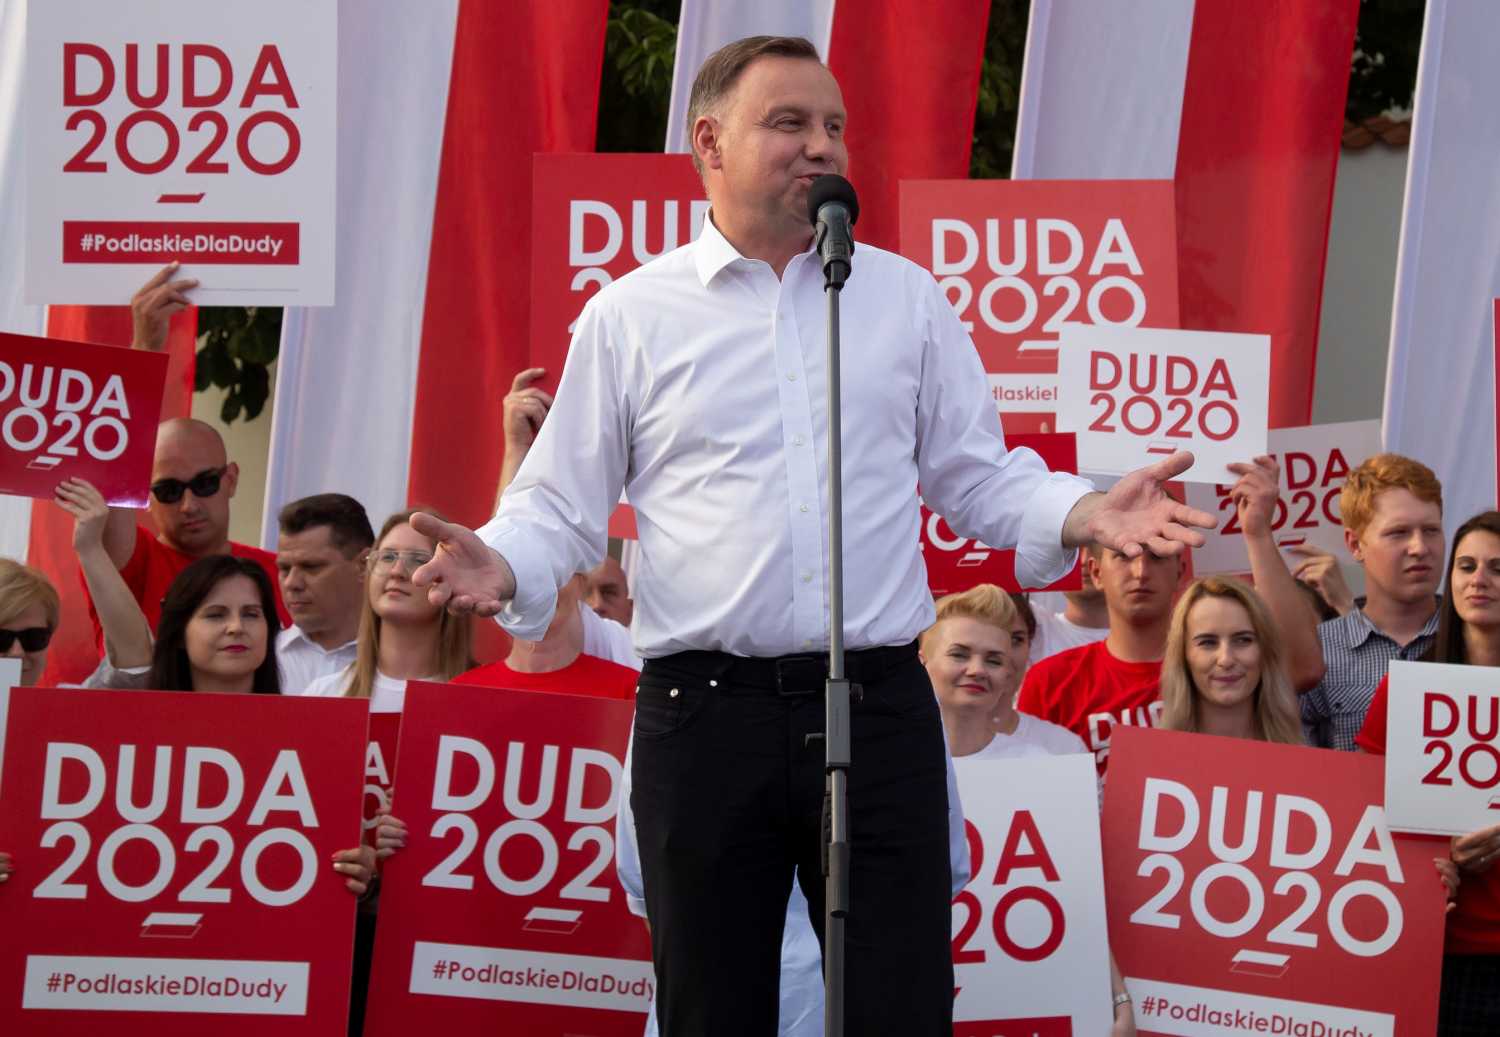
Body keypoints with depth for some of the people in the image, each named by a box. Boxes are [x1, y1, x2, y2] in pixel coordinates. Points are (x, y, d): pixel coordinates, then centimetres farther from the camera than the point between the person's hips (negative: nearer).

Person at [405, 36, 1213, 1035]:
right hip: (704, 715, -1)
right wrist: (505, 565, -13)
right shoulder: (630, 314, 6)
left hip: (880, 705, 1)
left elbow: (981, 477, 15)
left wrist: (1082, 514, -4)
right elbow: (564, 504, 8)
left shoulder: (906, 297, 12)